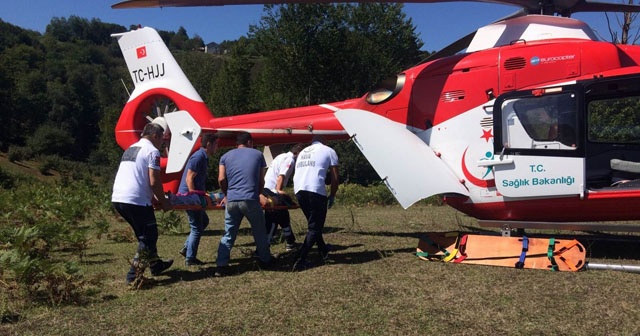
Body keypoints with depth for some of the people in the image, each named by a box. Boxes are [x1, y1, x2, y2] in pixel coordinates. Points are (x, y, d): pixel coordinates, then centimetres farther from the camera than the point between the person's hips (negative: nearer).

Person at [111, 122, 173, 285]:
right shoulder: (152, 151, -5)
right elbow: (154, 181, -12)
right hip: (136, 201, -9)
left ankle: (156, 264, 33)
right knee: (149, 237, 2)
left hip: (117, 198, 9)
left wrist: (153, 197, 30)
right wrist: (163, 201, 1)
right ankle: (133, 275, 0)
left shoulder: (130, 149, 23)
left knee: (144, 235, 22)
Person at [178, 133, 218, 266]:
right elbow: (189, 178, -21)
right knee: (196, 228, -3)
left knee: (204, 221, 20)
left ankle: (186, 248, 23)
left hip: (195, 196, 10)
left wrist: (203, 195, 24)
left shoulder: (203, 157, 14)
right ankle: (190, 259, 5)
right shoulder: (198, 157, -17)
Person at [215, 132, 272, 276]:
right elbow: (261, 180, 12)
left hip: (232, 200, 2)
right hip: (251, 200, -2)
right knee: (260, 232, 15)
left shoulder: (226, 156, 14)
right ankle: (265, 260, 26)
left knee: (228, 234, 11)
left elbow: (221, 179, 5)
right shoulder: (258, 154, 12)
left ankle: (221, 266, 4)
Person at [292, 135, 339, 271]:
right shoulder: (328, 151, 12)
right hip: (316, 191, -6)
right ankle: (300, 261, -9)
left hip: (298, 190, 6)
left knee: (313, 223, 24)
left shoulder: (302, 152, 27)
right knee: (314, 227, 0)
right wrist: (332, 196, 17)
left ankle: (324, 251, 37)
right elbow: (335, 178, 6)